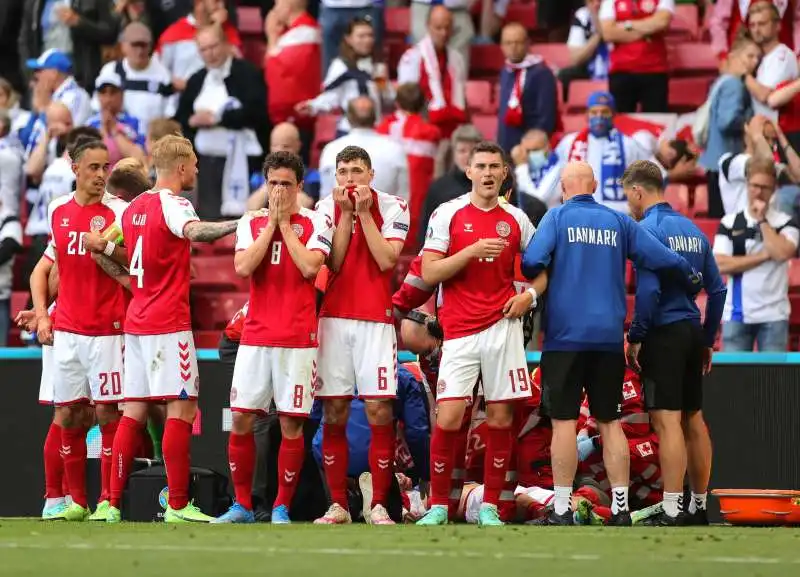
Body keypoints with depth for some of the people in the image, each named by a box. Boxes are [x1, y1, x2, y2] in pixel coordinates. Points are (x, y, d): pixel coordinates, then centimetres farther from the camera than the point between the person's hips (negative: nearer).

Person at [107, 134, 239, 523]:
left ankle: (113, 503, 5)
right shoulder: (172, 205, -11)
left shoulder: (134, 207, 13)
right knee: (181, 408, -7)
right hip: (168, 324, -8)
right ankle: (178, 505, -11)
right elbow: (195, 232, -33)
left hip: (135, 321, 8)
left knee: (134, 410, 8)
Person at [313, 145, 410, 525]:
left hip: (375, 319, -2)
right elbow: (333, 263, -3)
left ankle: (379, 505, -2)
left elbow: (386, 260, -11)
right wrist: (346, 213, -8)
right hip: (334, 318, 2)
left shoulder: (392, 208, 1)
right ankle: (337, 505, 6)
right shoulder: (327, 208, 6)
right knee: (334, 414, 1)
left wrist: (364, 212, -11)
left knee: (379, 411, -7)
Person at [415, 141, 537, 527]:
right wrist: (472, 251, -16)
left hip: (503, 326, 2)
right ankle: (438, 506, 3)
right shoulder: (448, 215, 1)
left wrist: (530, 295, -1)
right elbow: (429, 274, -5)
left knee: (501, 416, 2)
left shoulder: (516, 220, 9)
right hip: (459, 331, -2)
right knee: (448, 417, -8)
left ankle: (490, 507, 10)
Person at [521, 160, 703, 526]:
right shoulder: (618, 221, 8)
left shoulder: (558, 217, -1)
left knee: (564, 420, -1)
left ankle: (562, 511, -2)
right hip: (609, 336, 3)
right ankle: (621, 509, 6)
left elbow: (532, 262, -15)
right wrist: (692, 281, 21)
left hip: (565, 334, -3)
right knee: (610, 422, 9)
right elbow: (665, 259, 2)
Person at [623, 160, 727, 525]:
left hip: (663, 333, -8)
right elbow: (717, 289, 14)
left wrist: (635, 337, -11)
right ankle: (699, 506, 23)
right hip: (692, 332, 8)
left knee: (667, 422, -10)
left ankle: (672, 513, -13)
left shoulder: (648, 229, -11)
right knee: (694, 421, 15)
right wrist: (707, 341, 21)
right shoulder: (693, 230, 12)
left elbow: (648, 290, -20)